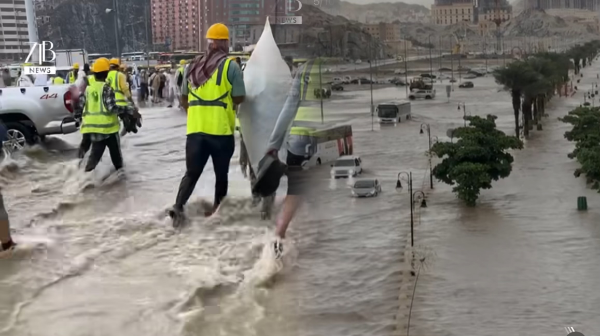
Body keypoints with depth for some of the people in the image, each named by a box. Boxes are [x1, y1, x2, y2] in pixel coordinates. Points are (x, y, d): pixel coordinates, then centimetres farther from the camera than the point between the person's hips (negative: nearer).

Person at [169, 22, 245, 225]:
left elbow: (184, 98, 15)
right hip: (221, 130, -4)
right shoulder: (230, 66, -7)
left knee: (192, 172, 9)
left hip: (195, 129, 4)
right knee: (221, 173, 11)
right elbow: (239, 98, -7)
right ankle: (218, 210, 20)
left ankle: (178, 206, -10)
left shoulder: (193, 66, 8)